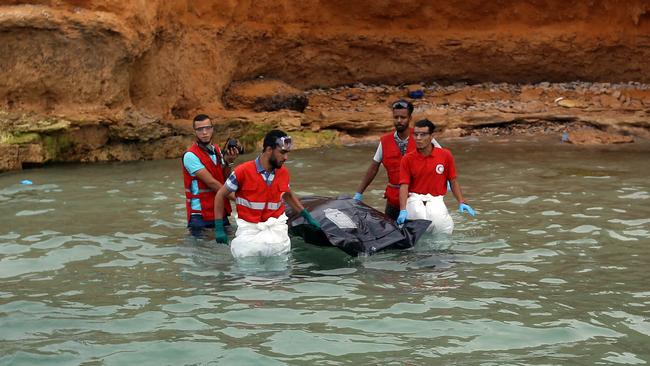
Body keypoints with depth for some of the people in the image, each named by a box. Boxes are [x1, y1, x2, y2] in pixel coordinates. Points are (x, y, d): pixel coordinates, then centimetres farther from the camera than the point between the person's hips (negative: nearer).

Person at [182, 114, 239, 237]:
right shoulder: (191, 155, -13)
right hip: (200, 216, -6)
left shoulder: (216, 151, 10)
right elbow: (211, 182, -17)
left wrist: (227, 163, -9)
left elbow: (226, 181, 8)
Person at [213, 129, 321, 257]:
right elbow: (220, 196, -1)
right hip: (249, 227, -3)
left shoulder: (284, 172, 3)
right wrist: (219, 228, -5)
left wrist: (307, 216, 21)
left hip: (276, 224, 3)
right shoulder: (243, 171, -11)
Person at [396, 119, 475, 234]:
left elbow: (453, 181, 10)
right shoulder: (407, 159, 2)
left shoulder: (445, 155, 3)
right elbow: (404, 186, -5)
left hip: (436, 199, 1)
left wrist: (461, 202, -2)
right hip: (415, 199, -1)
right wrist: (403, 210, -18)